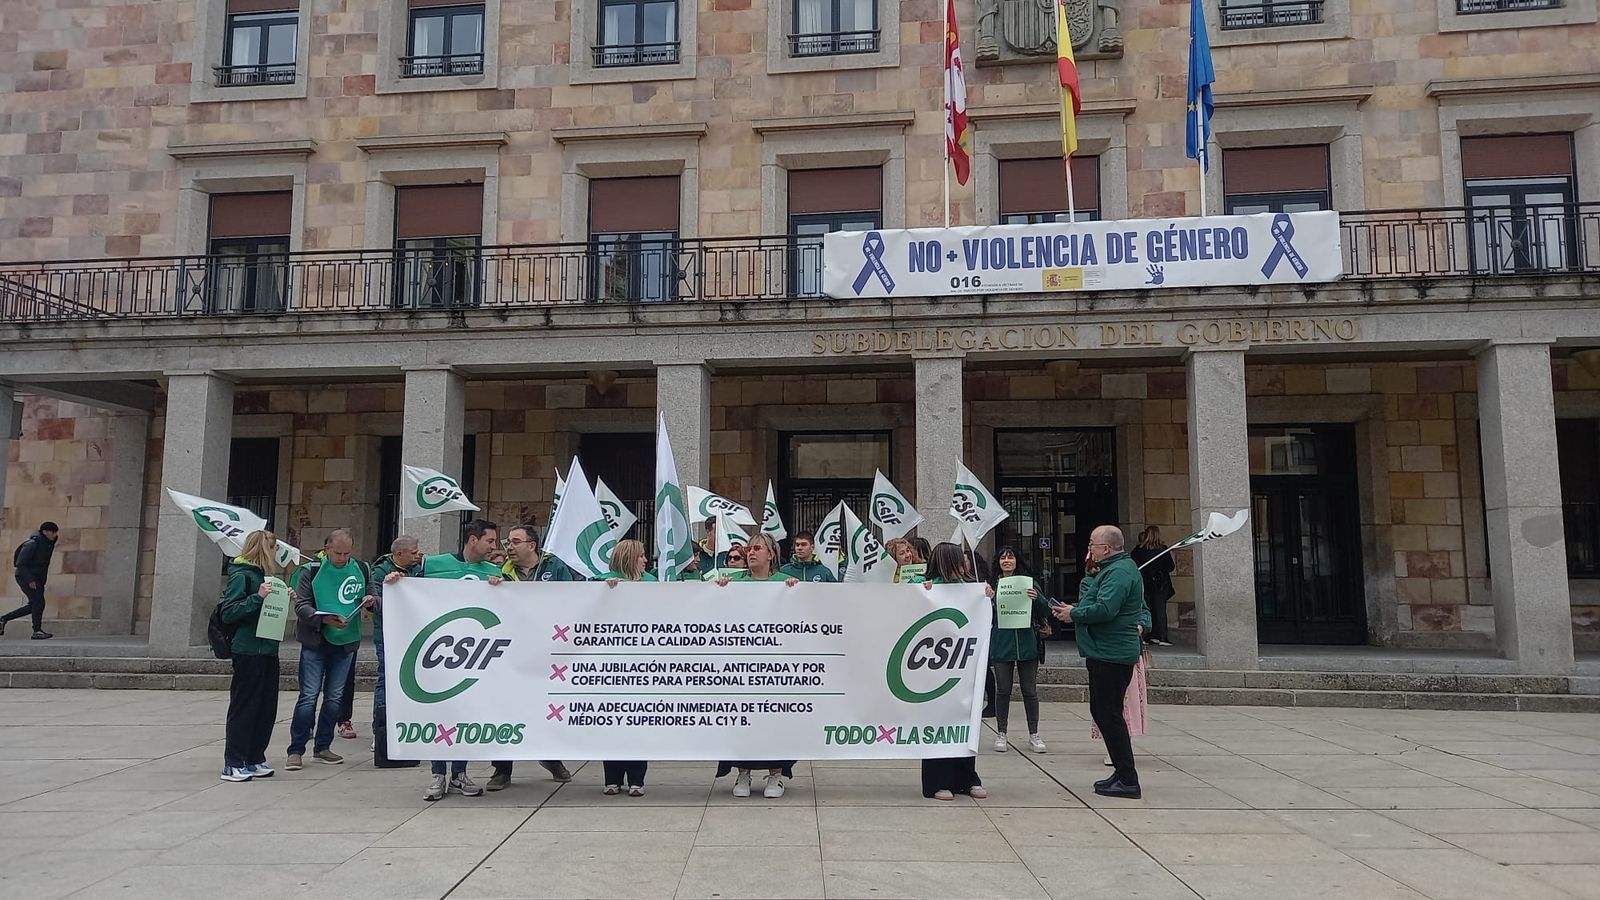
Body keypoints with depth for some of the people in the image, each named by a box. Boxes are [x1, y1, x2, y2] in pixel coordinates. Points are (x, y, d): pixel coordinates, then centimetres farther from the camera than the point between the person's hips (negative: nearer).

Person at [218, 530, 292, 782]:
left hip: (267, 650, 9)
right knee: (243, 707, -2)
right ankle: (233, 764, 6)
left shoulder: (261, 574, 16)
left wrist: (282, 599, 9)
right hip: (248, 650, -9)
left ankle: (255, 759, 20)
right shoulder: (240, 575, -10)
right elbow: (228, 613, -16)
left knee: (267, 706, 10)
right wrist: (258, 597, -22)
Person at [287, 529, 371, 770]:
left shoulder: (362, 570, 5)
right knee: (308, 696, -6)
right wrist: (324, 619, -25)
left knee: (334, 697, 10)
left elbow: (374, 596, 17)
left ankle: (322, 748, 22)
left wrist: (370, 600, -7)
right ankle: (296, 751, 3)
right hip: (315, 643, -4)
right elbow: (301, 605, -9)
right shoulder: (311, 570, -5)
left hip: (346, 642, 4)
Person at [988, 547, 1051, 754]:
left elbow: (1045, 612, 3)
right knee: (1003, 690, 5)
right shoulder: (992, 585, 3)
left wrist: (1036, 598, -16)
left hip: (1027, 643, 1)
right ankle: (1001, 734, 17)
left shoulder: (1029, 582, 4)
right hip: (1001, 645, 0)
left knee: (1030, 691, 6)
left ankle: (1034, 735, 17)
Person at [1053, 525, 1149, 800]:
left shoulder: (1119, 571, -17)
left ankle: (1128, 781, -2)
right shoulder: (1111, 569, 18)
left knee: (1109, 714, -7)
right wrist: (1090, 574, 7)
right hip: (1105, 653, 11)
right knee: (1100, 711, 16)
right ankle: (1122, 772, 24)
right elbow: (1091, 599, 19)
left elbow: (1105, 609, -27)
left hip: (1112, 655, -11)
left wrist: (1073, 614, -15)